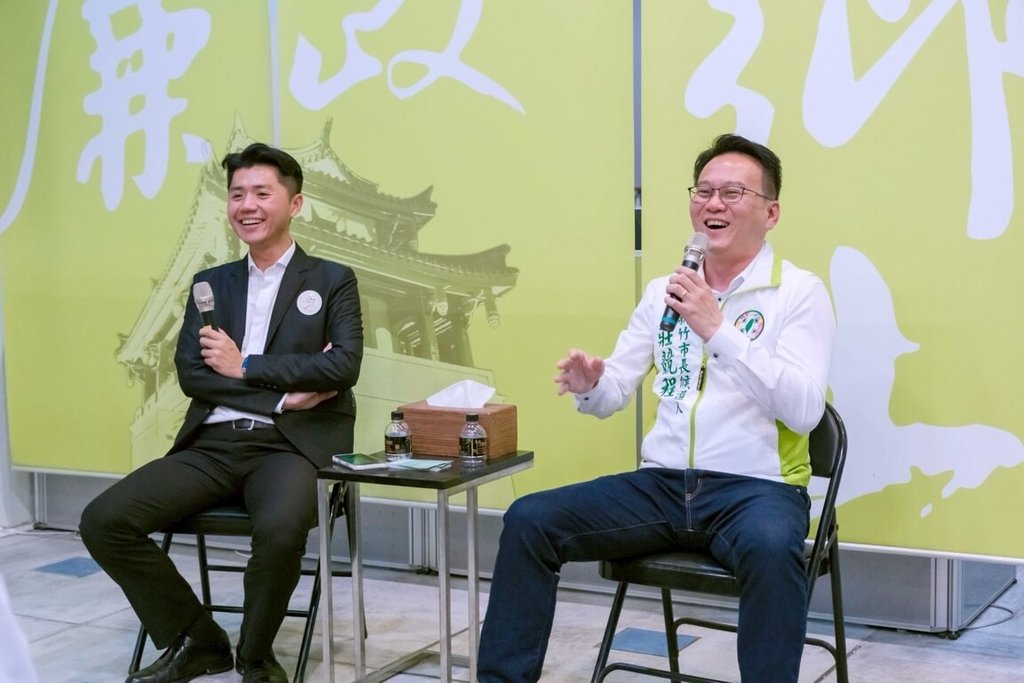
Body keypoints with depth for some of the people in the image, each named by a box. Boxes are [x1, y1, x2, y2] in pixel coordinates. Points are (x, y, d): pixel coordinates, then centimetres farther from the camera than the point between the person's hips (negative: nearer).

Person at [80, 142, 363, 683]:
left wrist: (245, 367, -9)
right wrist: (283, 391, -8)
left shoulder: (333, 280, 9)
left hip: (290, 444, -4)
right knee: (103, 520, -16)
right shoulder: (211, 283, 18)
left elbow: (344, 366, -8)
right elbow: (190, 373, 5)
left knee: (280, 530, -37)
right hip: (213, 444, 4)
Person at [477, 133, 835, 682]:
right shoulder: (662, 290, 13)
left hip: (757, 488, -4)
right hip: (661, 483, 5)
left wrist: (717, 329, -23)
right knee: (529, 520, -11)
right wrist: (589, 385, -11)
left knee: (770, 548, -38)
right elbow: (614, 394, 14)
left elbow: (804, 411, -16)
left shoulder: (799, 292, -2)